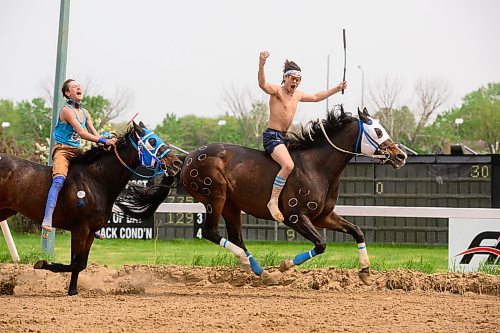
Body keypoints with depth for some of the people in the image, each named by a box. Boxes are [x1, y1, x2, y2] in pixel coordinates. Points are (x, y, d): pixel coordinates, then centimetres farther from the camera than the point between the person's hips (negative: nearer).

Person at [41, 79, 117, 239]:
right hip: (62, 150, -9)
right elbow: (81, 133, -21)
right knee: (59, 179, -32)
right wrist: (104, 141, -25)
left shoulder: (85, 113, 14)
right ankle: (47, 219, -43)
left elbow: (94, 133, 10)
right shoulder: (67, 110, -12)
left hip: (77, 152, 9)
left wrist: (108, 141, -8)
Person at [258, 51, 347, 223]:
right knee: (288, 165, -32)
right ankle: (273, 201, -28)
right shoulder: (277, 90, -9)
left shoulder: (298, 95, 16)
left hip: (284, 137, 10)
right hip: (272, 136, -10)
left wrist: (336, 89, 32)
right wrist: (261, 65, -48)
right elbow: (263, 84, -31)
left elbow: (316, 97, 32)